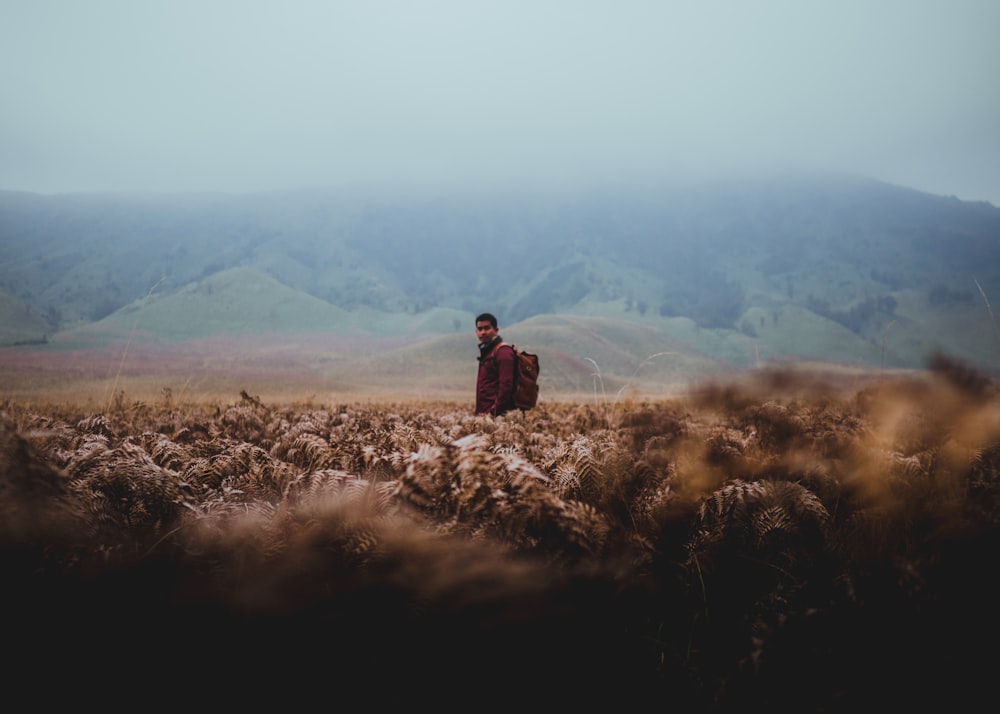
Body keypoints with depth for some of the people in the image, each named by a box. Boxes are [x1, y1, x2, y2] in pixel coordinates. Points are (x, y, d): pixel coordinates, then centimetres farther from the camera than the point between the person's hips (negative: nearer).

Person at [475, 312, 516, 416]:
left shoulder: (503, 352, -10)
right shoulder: (486, 351, 20)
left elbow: (506, 386, -18)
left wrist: (493, 412, -20)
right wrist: (479, 412, 17)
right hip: (484, 413, 9)